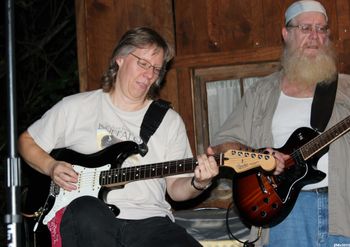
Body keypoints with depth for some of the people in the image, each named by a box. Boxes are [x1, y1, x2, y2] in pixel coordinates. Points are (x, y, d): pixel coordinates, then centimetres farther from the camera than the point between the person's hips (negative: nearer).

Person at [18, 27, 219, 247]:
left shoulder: (170, 121, 13)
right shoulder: (75, 107, 10)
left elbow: (175, 187, 12)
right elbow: (27, 140, 20)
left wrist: (197, 183, -10)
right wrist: (51, 167, 2)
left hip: (149, 221, 0)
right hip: (89, 220, 0)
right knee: (86, 210, -38)